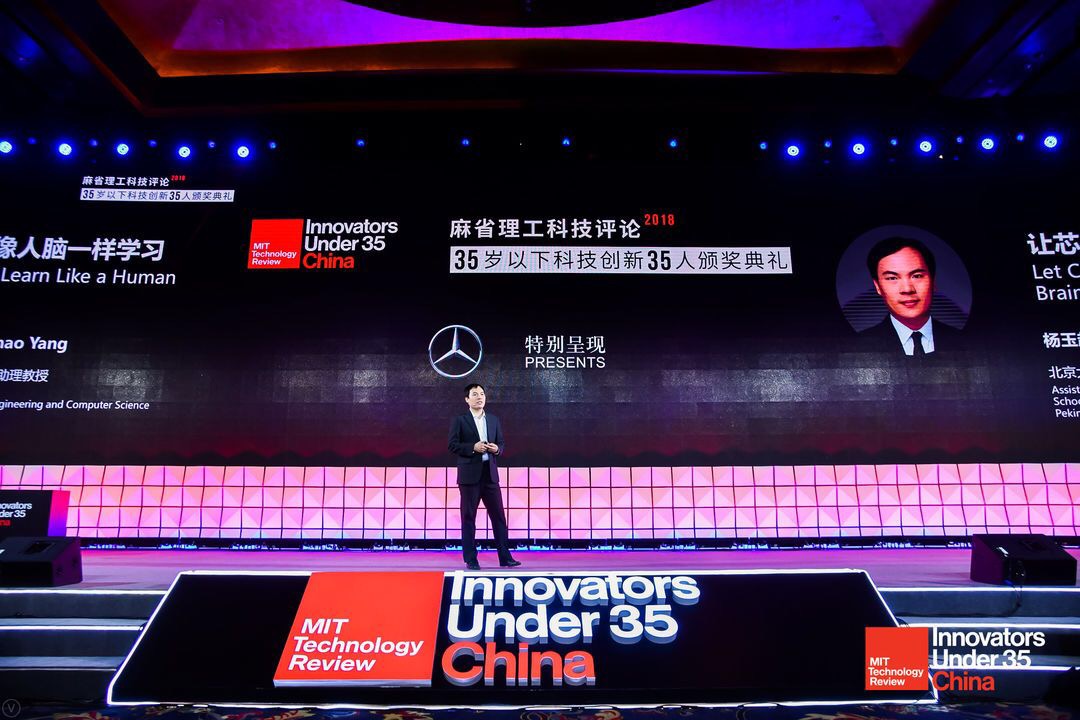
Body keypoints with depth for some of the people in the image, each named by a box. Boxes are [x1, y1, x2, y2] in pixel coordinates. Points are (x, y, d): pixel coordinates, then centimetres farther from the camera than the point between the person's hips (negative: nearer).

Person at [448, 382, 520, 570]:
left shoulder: (494, 420, 13)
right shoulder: (459, 420, -1)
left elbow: (501, 444, 15)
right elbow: (453, 445, -6)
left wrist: (497, 449, -7)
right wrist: (473, 447, -18)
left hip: (490, 474, 4)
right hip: (469, 475, -4)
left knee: (499, 516, 3)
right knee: (469, 517, 2)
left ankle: (505, 557, 10)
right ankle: (471, 559, 10)